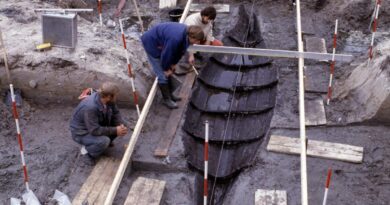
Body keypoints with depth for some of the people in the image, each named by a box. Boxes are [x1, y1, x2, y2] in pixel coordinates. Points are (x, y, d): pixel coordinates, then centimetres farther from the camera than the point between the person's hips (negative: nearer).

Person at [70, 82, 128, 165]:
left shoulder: (108, 100, -15)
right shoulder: (90, 107, -38)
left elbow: (116, 113, -1)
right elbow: (95, 130, -35)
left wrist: (121, 125, -20)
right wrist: (115, 130, -29)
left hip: (97, 125, 8)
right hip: (81, 132, -8)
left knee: (118, 124, -6)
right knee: (104, 141, -32)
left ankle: (105, 142, 15)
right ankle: (89, 153, -3)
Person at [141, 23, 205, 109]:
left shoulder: (186, 33, -13)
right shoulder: (175, 38, -40)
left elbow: (180, 50, 2)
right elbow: (166, 54, -27)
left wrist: (173, 64, 5)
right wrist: (166, 69, -12)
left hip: (161, 42, 9)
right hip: (151, 43, -8)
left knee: (169, 71, 14)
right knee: (163, 75, -6)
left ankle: (170, 94, 28)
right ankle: (167, 99, 8)